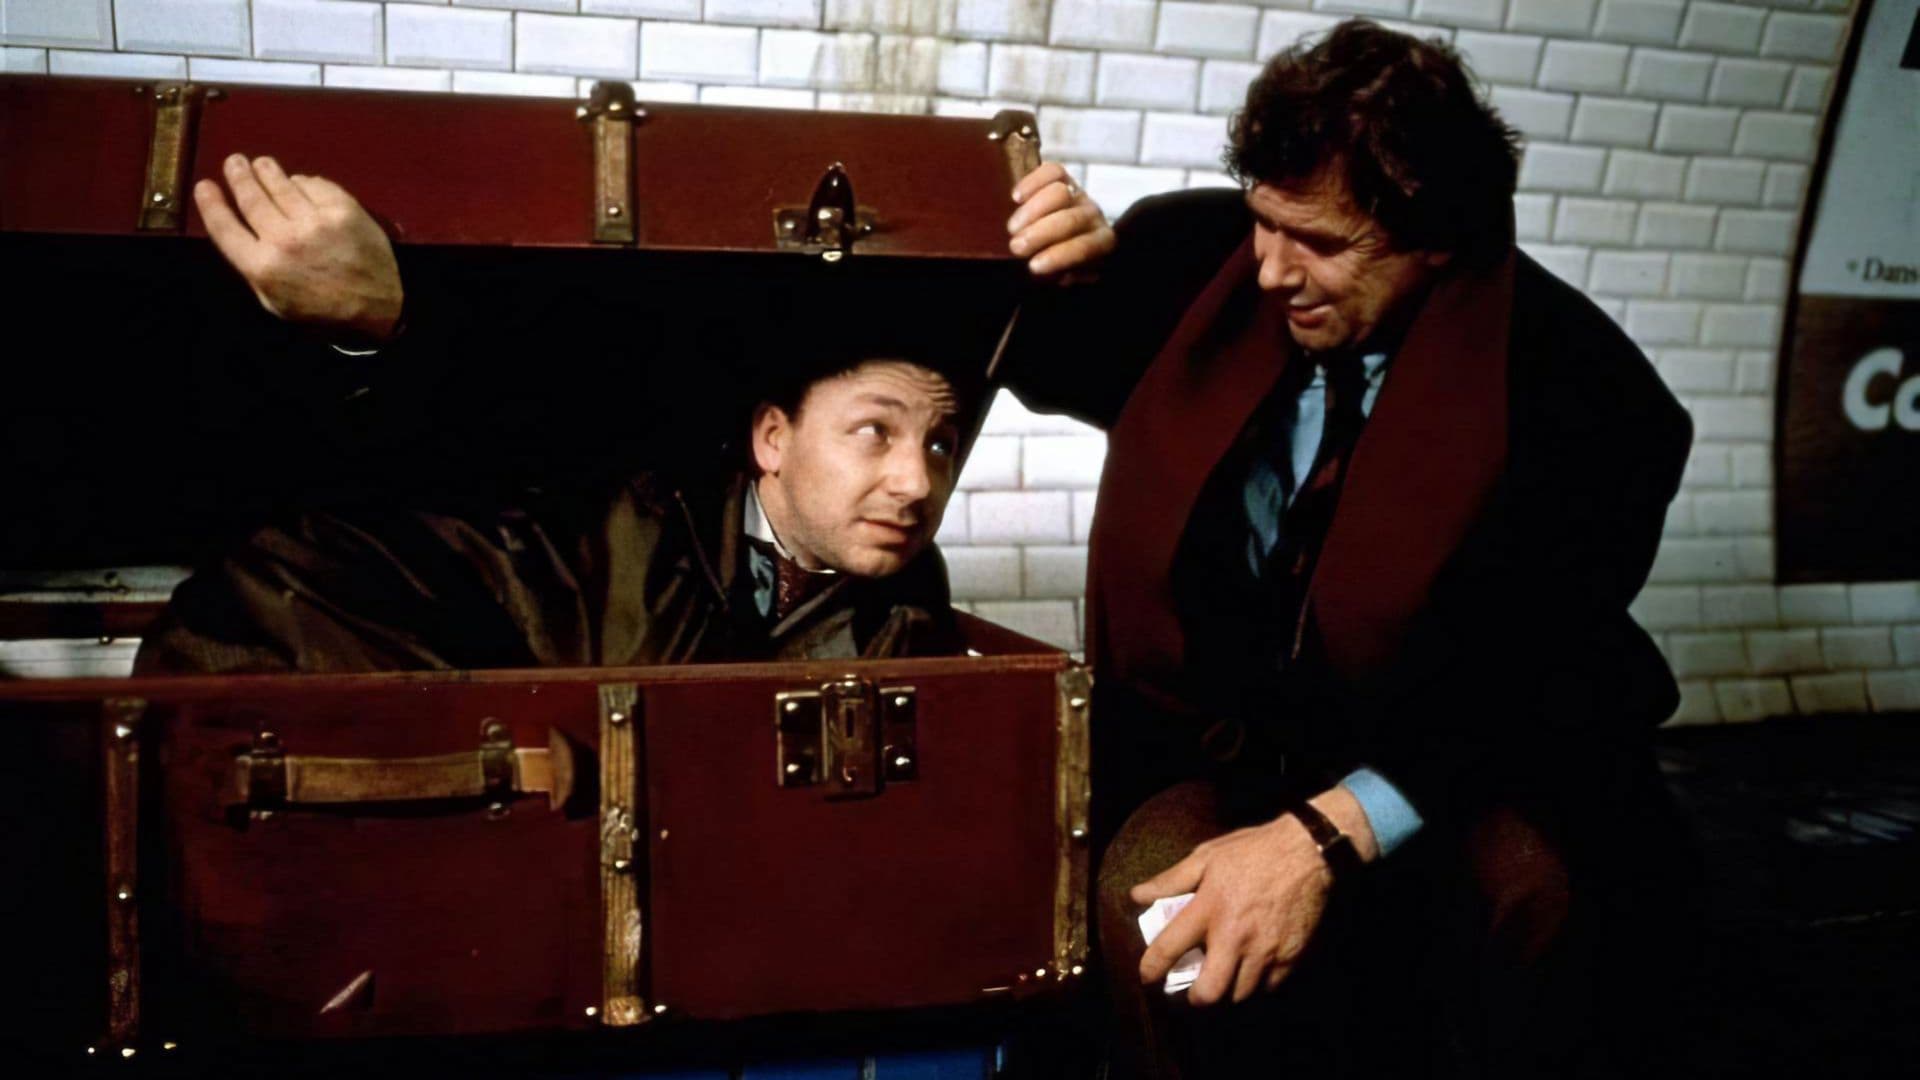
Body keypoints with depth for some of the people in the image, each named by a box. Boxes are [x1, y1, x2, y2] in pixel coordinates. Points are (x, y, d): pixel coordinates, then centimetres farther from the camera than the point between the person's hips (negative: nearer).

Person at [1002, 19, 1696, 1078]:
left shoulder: (1574, 391, -17)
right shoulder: (1192, 256, -7)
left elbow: (1523, 684, -23)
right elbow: (1037, 361, 12)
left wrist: (1327, 834, -38)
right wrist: (1053, 266, -13)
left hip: (1451, 766, -1)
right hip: (1219, 749, 2)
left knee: (1532, 881, -33)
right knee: (1151, 882, -30)